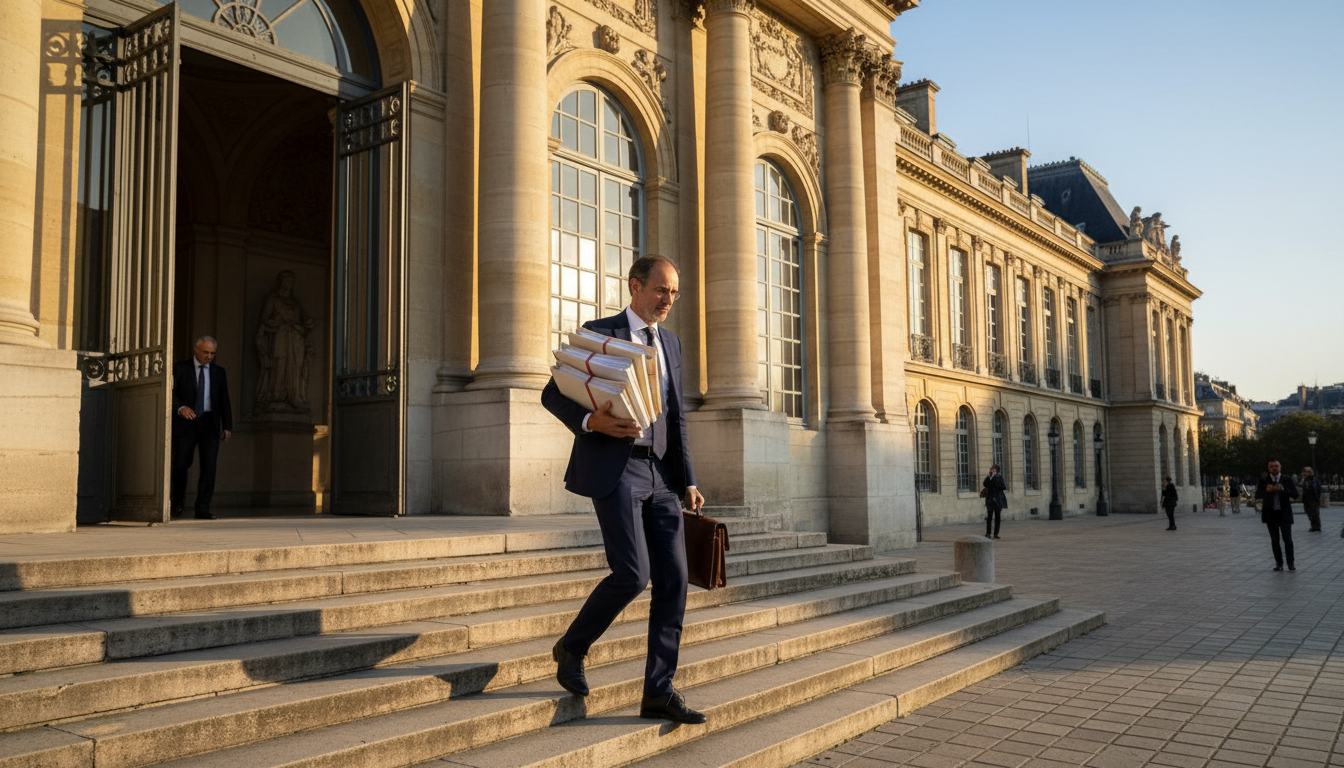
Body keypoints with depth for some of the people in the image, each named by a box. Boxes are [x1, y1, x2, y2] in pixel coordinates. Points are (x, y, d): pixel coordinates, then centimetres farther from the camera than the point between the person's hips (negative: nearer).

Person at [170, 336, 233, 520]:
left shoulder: (218, 372, 13)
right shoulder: (180, 368, 4)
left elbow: (224, 401, 13)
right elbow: (172, 392, -5)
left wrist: (227, 426, 4)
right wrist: (180, 408, -27)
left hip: (209, 423, 2)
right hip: (186, 422, -2)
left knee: (209, 465, -6)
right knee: (181, 463, -2)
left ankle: (203, 508, -4)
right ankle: (176, 504, 19)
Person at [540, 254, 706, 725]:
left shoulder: (671, 343, 18)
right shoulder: (598, 334, 0)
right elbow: (553, 394, 0)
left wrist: (688, 482, 12)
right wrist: (591, 421, -20)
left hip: (659, 474, 6)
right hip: (613, 469, -6)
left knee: (673, 579, -1)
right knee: (632, 574, -14)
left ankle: (659, 692, 6)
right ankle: (572, 648, 12)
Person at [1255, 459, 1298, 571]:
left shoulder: (1287, 479, 2)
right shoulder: (1263, 481, 3)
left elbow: (1295, 494, -4)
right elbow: (1257, 495, -2)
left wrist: (1283, 490, -20)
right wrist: (1266, 490, -21)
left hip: (1284, 513, -1)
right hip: (1270, 514, 1)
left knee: (1287, 539, -4)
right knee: (1274, 540, 4)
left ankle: (1290, 563, 4)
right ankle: (1279, 564, 11)